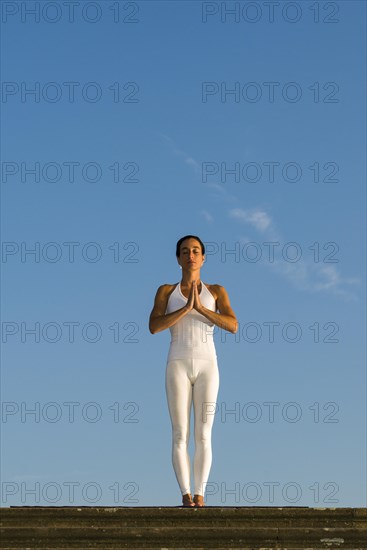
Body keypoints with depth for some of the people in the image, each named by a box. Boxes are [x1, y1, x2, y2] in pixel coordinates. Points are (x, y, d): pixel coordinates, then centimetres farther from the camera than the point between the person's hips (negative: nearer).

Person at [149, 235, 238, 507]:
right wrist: (186, 308, -17)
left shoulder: (216, 291, 9)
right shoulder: (165, 291, 8)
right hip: (178, 366, 0)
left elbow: (233, 326, -7)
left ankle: (199, 496, 1)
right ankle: (186, 495, -1)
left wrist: (200, 307, -14)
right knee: (180, 436, -5)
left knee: (203, 436, -4)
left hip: (207, 366, 0)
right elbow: (154, 327, -9)